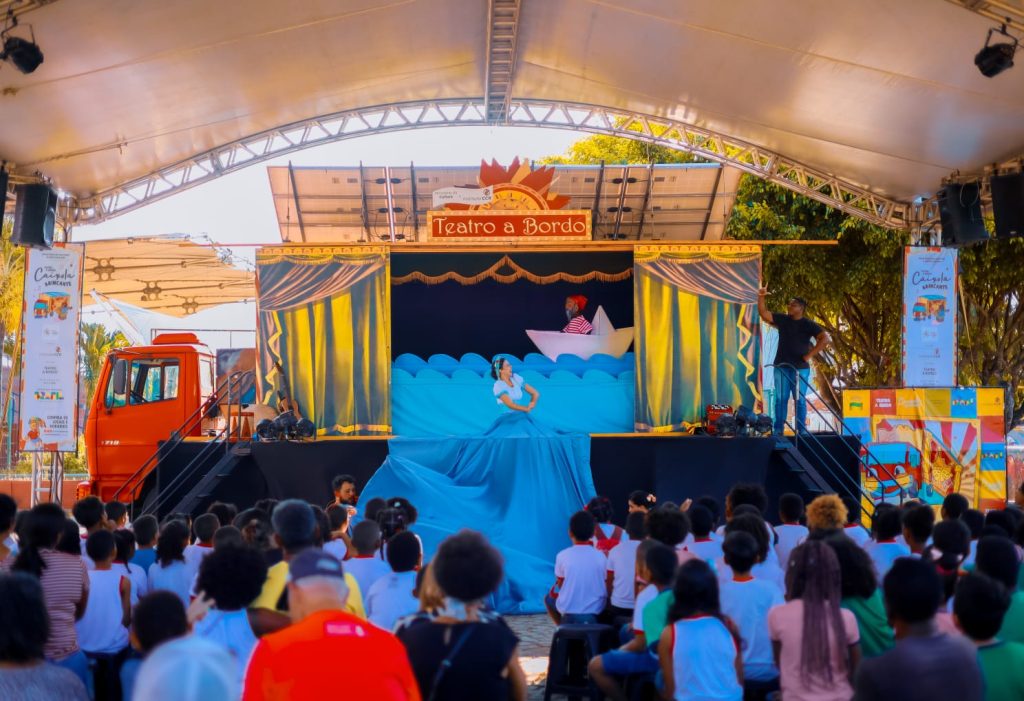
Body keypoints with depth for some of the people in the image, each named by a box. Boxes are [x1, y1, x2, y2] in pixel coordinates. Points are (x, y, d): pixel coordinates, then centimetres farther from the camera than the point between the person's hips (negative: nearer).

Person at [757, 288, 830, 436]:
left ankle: (801, 430, 3)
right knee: (781, 399, 3)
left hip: (800, 368, -3)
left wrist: (809, 355, -13)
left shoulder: (808, 324, -3)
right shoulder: (782, 319, 9)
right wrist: (761, 297, -9)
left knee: (800, 400, 0)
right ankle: (778, 430, 5)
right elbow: (763, 313, 6)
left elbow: (826, 339, -11)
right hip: (781, 366, 3)